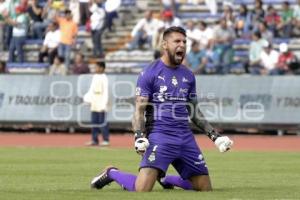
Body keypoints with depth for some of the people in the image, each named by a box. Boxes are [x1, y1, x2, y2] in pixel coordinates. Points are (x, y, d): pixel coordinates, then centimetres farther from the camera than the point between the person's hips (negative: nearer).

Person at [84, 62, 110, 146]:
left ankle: (106, 140, -1)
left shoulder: (104, 78, -9)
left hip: (101, 104, -8)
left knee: (102, 122, -6)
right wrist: (88, 97, 5)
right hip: (94, 103, 8)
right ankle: (94, 140, 13)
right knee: (94, 122, 9)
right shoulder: (95, 77, 14)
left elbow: (105, 92, -12)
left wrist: (104, 104, -18)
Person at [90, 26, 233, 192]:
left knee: (205, 189, 4)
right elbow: (139, 111, -6)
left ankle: (164, 178, 28)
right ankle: (112, 174, 10)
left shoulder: (188, 76, 14)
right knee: (142, 189, -21)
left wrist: (214, 135, 17)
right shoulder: (149, 73, -3)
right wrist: (139, 138, -21)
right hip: (159, 136, -6)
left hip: (186, 137, 6)